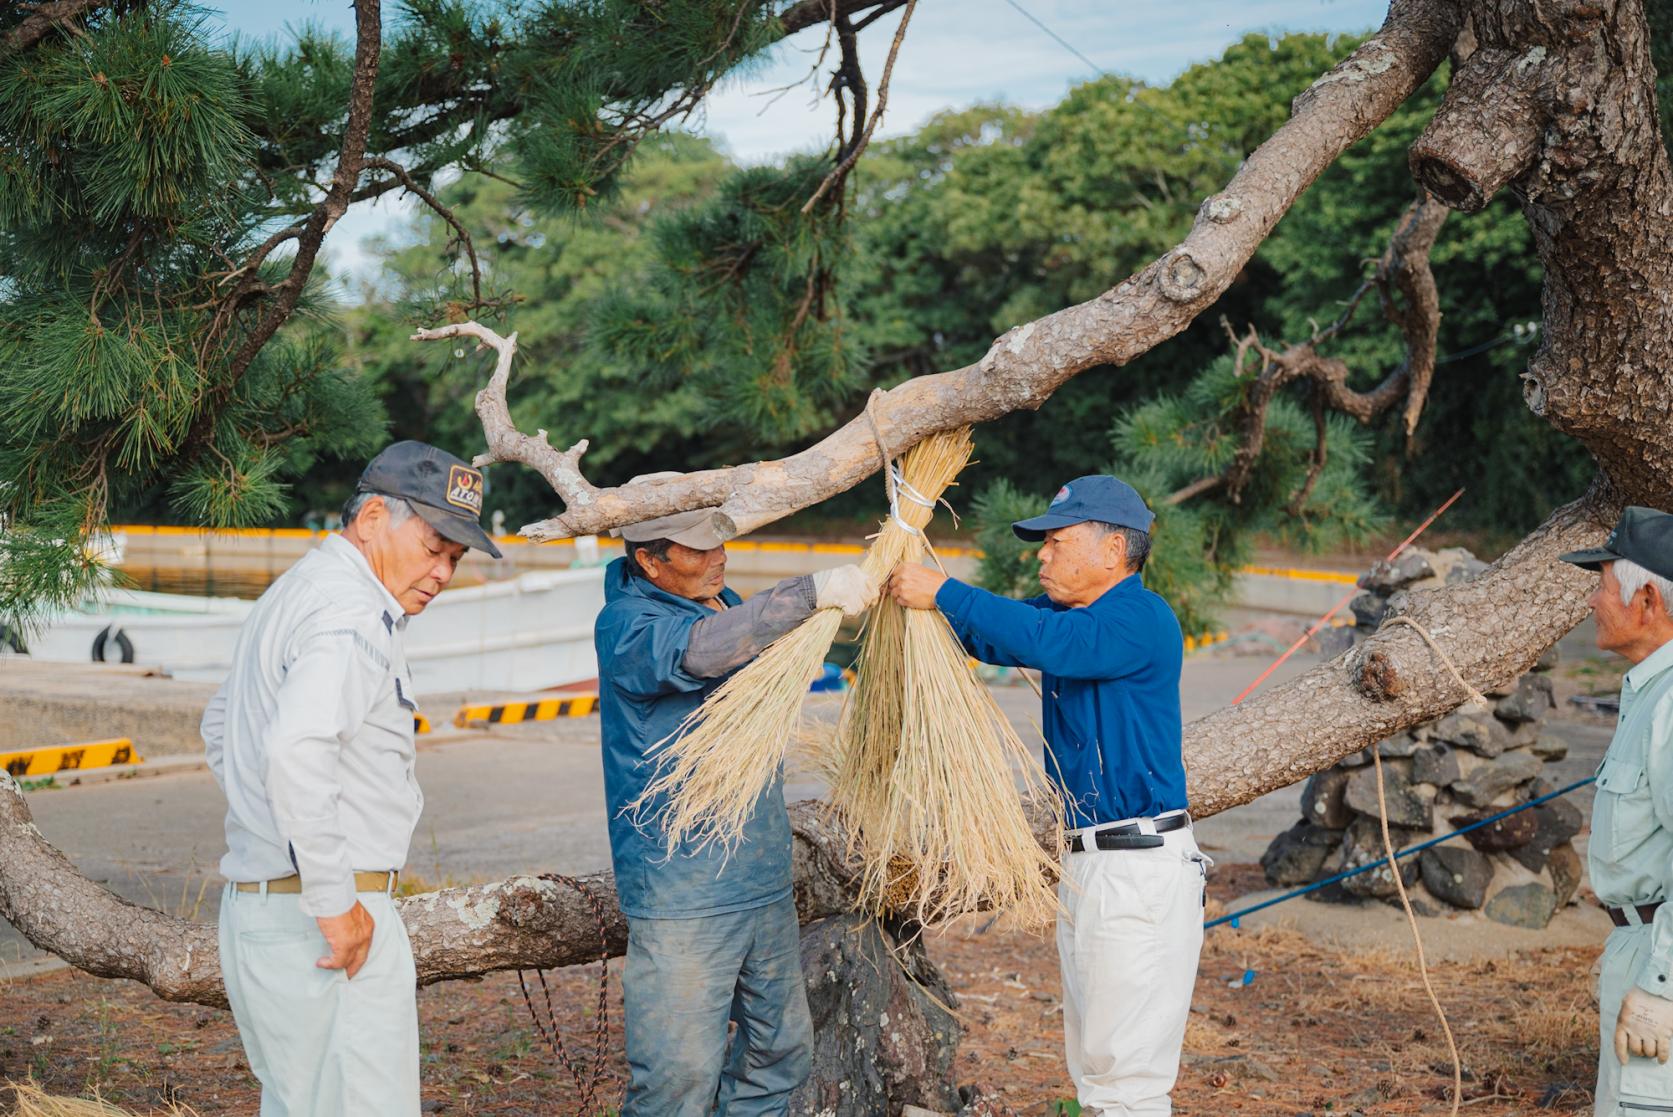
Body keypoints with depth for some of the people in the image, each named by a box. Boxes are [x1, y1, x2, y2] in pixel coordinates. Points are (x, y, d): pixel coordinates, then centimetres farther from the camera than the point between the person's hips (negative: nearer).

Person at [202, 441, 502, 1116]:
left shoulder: (294, 593, 18)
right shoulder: (353, 614, -15)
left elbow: (220, 727, 31)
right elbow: (296, 749, -31)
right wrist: (334, 902, -25)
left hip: (256, 903, 10)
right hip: (317, 923, -10)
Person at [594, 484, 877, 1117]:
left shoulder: (727, 605, 13)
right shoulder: (626, 625, -13)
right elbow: (698, 650, -35)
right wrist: (814, 593, -36)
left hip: (765, 882, 8)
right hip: (682, 894, -8)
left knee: (782, 1048, 13)